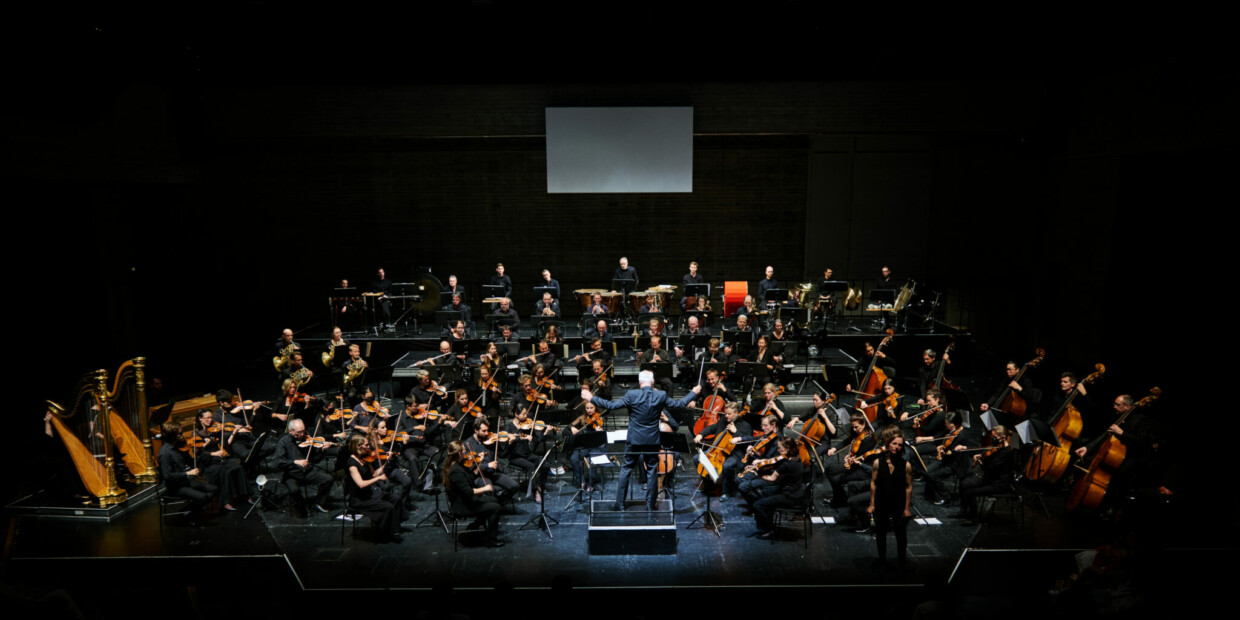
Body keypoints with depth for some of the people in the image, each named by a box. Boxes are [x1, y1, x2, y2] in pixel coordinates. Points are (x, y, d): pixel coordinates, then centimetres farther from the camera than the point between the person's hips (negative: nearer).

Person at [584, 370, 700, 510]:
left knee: (626, 470, 10)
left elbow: (611, 405, -13)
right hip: (652, 441, 1)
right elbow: (679, 404, 5)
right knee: (652, 471, 13)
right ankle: (651, 504, 18)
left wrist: (591, 398, -5)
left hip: (634, 440, -1)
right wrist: (694, 393, 21)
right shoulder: (661, 396, -7)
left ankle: (619, 504, 13)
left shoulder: (632, 395, -14)